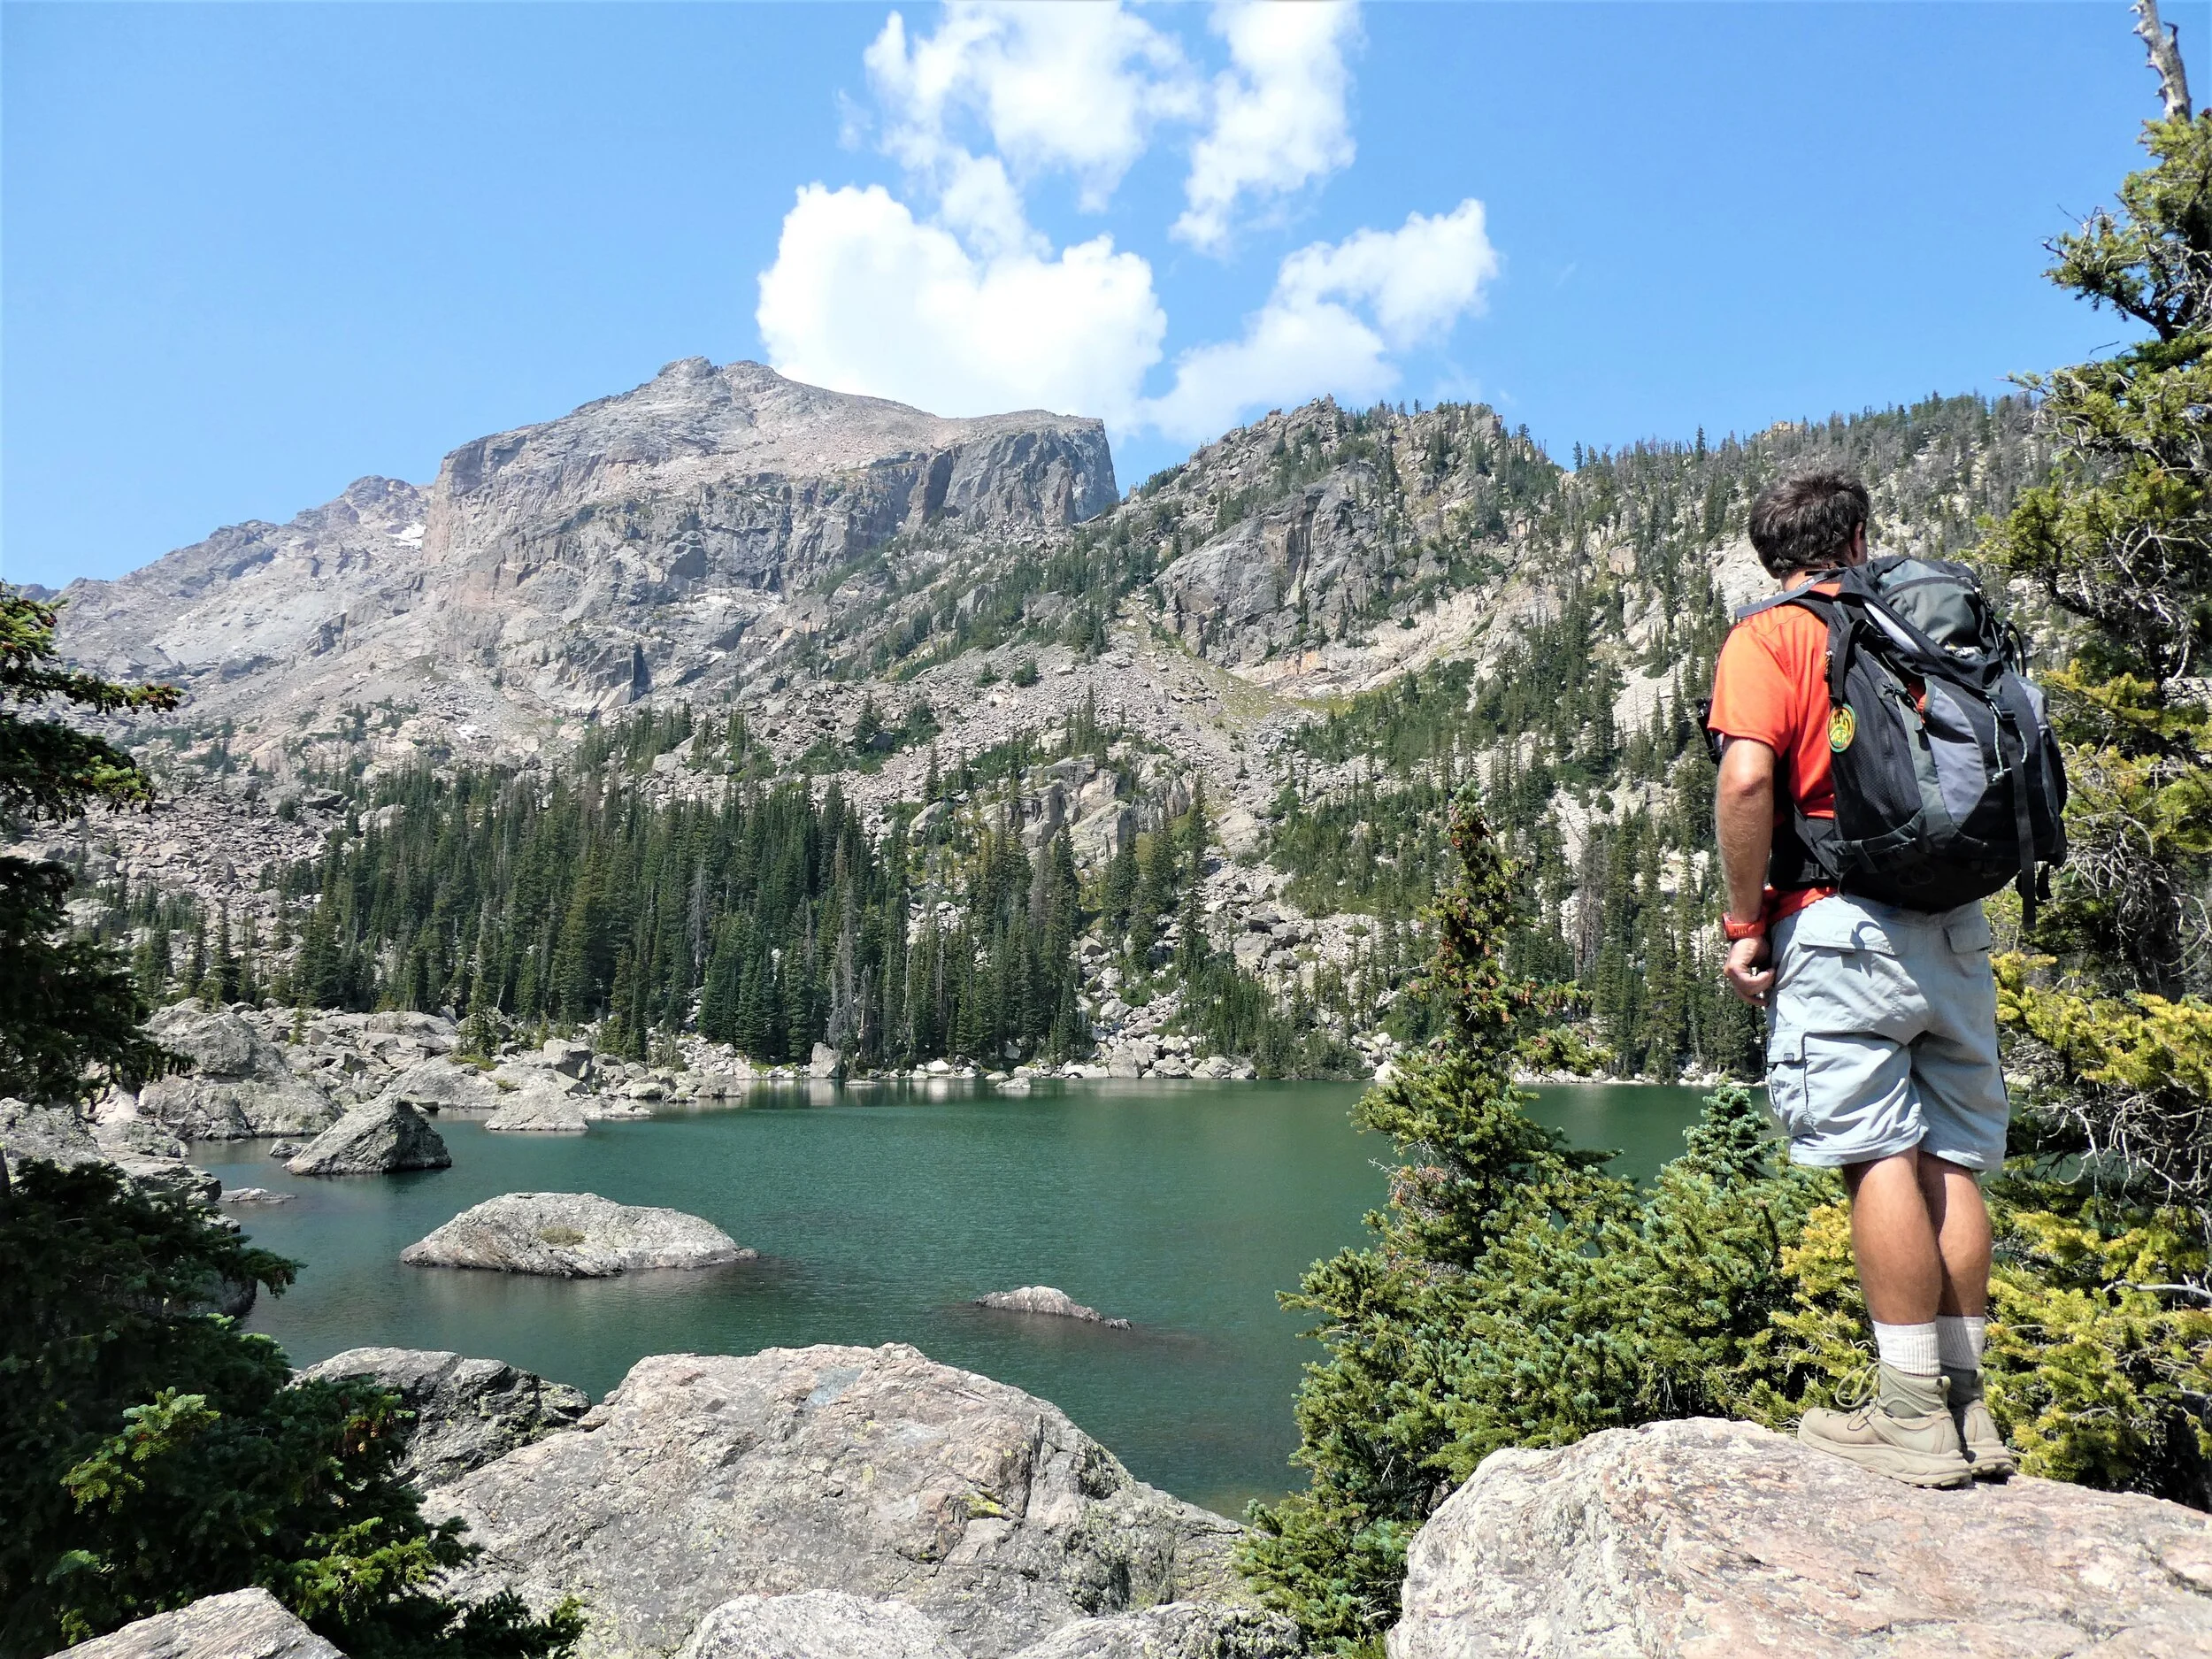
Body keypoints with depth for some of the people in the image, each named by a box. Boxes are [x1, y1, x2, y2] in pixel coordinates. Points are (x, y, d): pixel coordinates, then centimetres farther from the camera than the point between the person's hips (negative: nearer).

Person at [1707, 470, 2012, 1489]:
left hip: (1843, 919, -6)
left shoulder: (1767, 636, -1)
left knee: (1877, 1157, -5)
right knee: (1950, 1160, 9)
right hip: (1957, 926, 6)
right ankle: (1966, 1408, 16)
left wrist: (1745, 923, -10)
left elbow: (1748, 778, -17)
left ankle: (1913, 1416, -1)